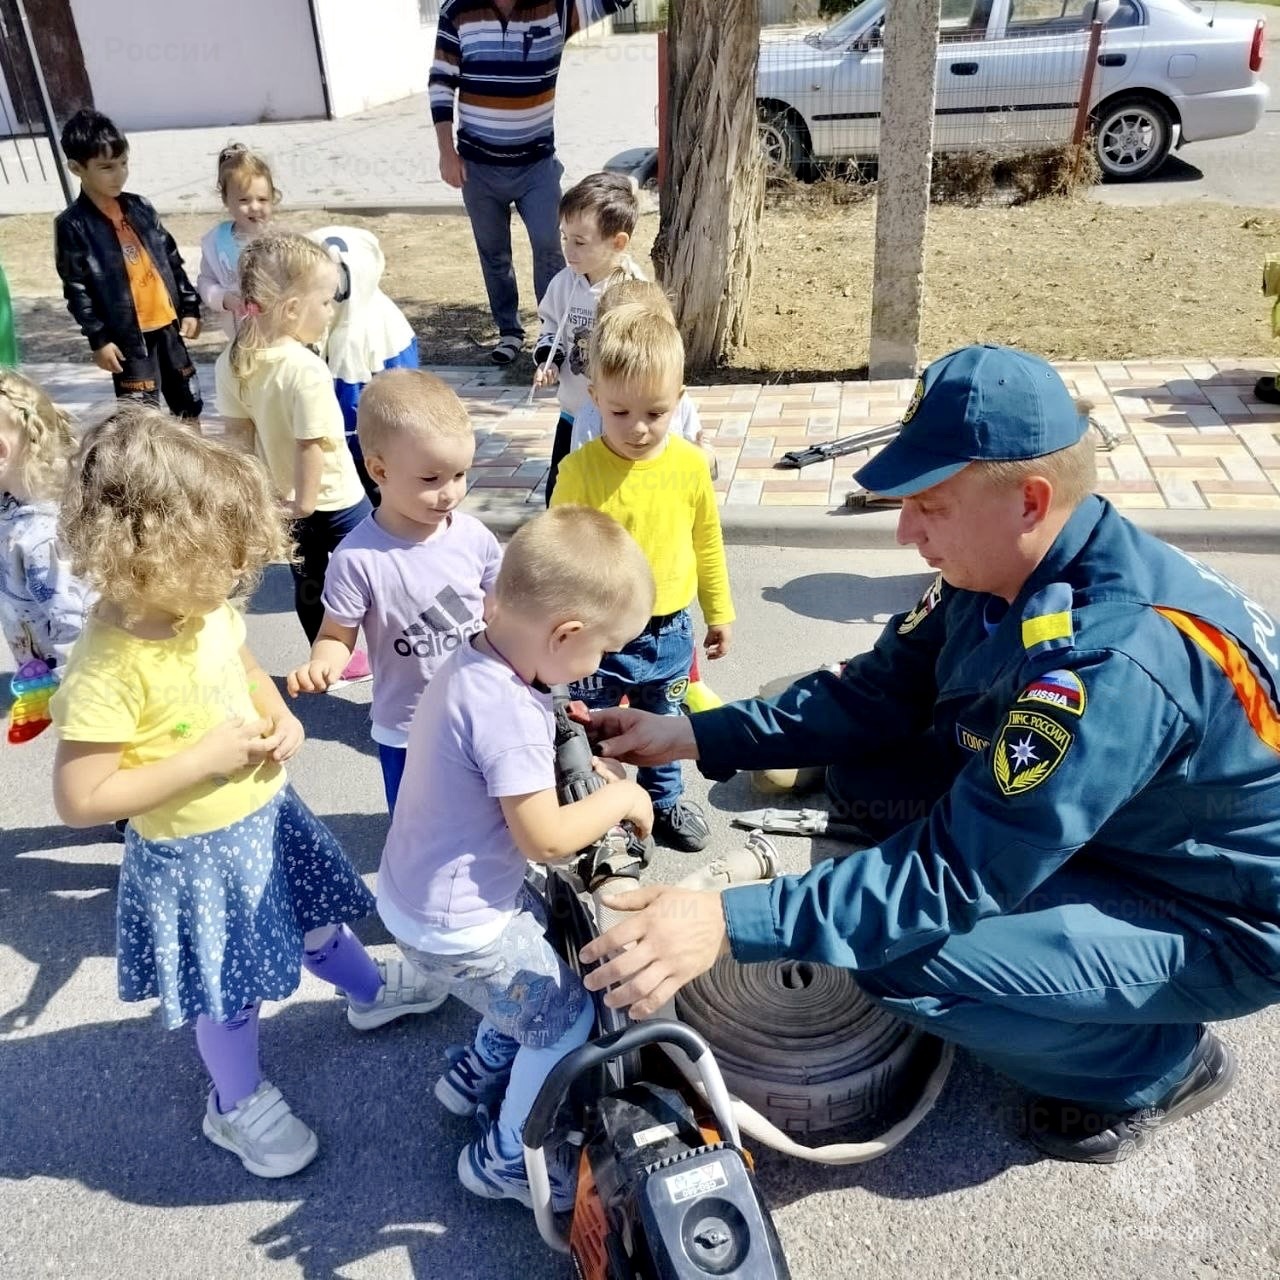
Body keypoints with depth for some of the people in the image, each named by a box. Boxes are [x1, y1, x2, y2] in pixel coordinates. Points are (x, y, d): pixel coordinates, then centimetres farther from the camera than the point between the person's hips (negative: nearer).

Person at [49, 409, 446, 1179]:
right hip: (195, 857, -6)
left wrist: (281, 718, -8)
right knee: (231, 991, 15)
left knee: (315, 922, 30)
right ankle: (239, 1104, 42)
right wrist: (205, 758, -28)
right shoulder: (105, 670, -30)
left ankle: (370, 990, 59)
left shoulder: (206, 610, -9)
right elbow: (81, 800, -28)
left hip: (265, 815, 7)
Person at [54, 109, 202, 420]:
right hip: (127, 334, -5)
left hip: (167, 323, 5)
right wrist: (98, 339, -12)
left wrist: (190, 307, 7)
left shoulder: (140, 207, 6)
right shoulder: (72, 225, -8)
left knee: (188, 400, 14)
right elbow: (76, 289, -8)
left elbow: (172, 259, 11)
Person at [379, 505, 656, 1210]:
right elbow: (546, 838, -27)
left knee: (546, 956, 25)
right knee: (566, 1017, 8)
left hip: (413, 890, 9)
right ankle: (504, 1157, 27)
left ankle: (478, 1071, 43)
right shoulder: (511, 713, -32)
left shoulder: (472, 663, -3)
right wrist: (619, 798, -13)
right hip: (454, 927, -9)